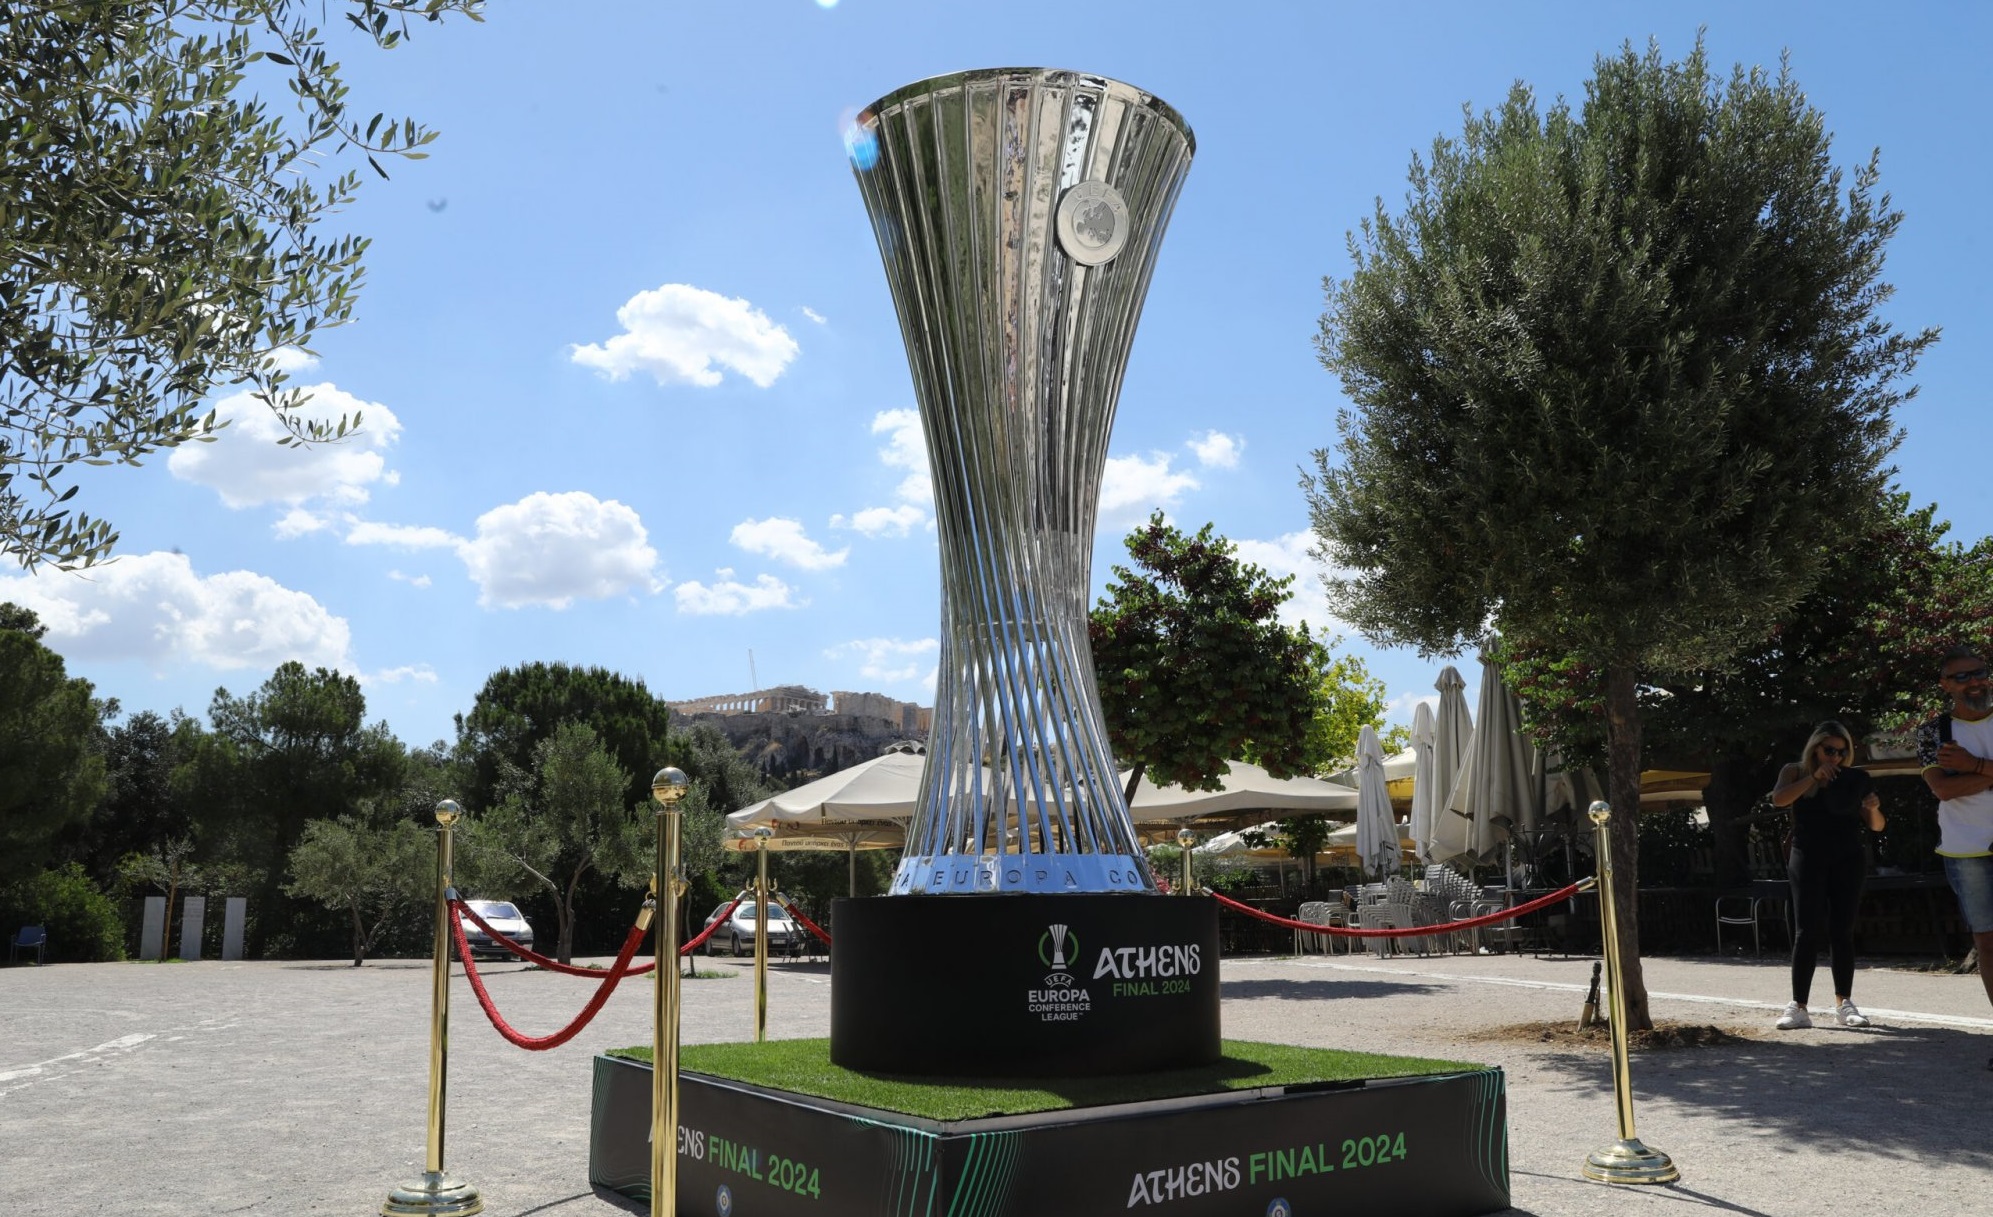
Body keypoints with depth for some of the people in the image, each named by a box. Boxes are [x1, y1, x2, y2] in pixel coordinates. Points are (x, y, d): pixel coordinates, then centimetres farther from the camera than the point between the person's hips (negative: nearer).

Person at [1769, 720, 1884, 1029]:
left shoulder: (1851, 779, 10)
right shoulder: (1795, 772, 7)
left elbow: (1876, 826, 11)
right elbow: (1778, 799, -13)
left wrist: (1873, 808, -11)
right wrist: (1814, 777, -17)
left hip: (1847, 860, 2)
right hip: (1808, 858, -2)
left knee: (1843, 931, 3)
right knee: (1809, 931, -7)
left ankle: (1843, 1003, 9)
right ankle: (1798, 1007, -8)